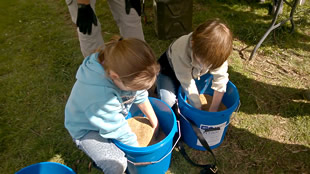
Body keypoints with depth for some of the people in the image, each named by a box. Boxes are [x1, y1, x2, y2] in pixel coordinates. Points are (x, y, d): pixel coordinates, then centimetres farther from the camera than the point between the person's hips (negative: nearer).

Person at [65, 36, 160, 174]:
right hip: (87, 129, -7)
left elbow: (141, 96, -7)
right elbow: (118, 129, -29)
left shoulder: (122, 69, -25)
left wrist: (154, 122, -2)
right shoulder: (99, 94, -43)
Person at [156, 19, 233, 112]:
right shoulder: (181, 51, -42)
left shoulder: (217, 51, -31)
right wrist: (199, 110, -26)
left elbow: (220, 80, -24)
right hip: (170, 69, -5)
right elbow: (188, 84, -35)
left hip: (195, 72, 5)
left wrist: (213, 109, -23)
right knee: (167, 101, -29)